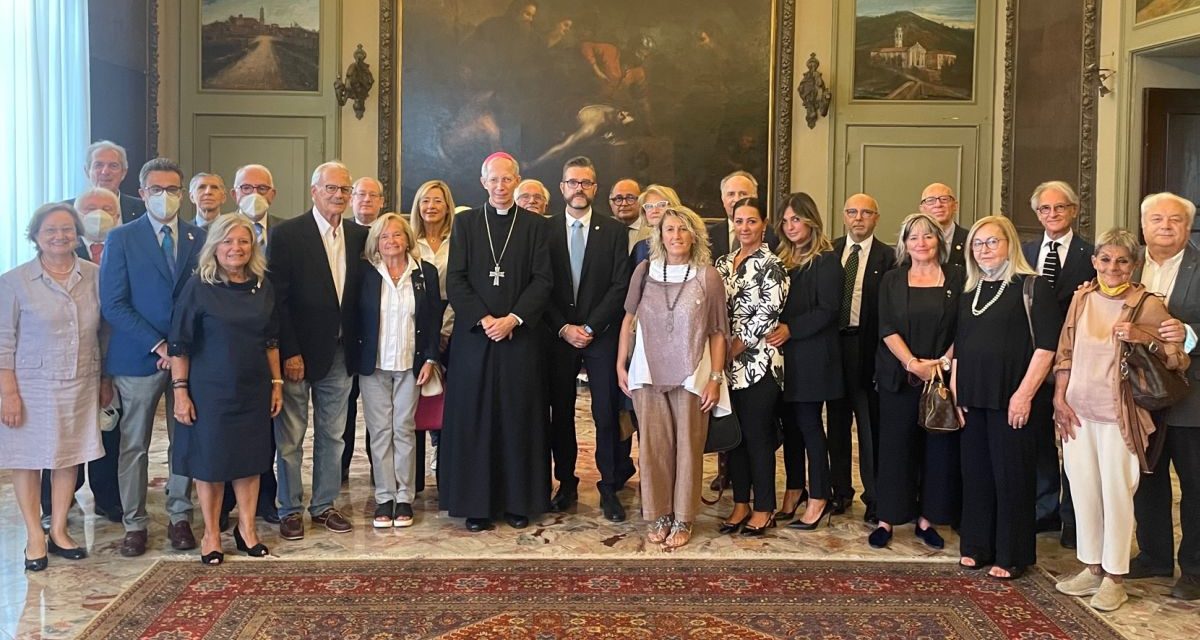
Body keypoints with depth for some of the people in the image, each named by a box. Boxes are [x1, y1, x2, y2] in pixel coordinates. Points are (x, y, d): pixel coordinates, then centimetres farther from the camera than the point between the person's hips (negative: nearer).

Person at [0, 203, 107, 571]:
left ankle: (59, 531, 22)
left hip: (80, 386, 3)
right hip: (32, 386, -3)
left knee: (69, 456, 9)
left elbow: (104, 332, 9)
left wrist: (105, 381, 11)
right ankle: (34, 537, 17)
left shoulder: (94, 276, 2)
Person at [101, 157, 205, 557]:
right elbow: (113, 305, -6)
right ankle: (135, 525, 15)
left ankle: (180, 518, 19)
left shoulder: (200, 239, 7)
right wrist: (158, 345, -13)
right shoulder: (121, 238, 0)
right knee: (134, 445, 5)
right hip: (138, 357, -2)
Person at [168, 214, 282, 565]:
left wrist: (276, 382, 9)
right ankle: (211, 534, 20)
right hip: (210, 389, -4)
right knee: (211, 460, 5)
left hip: (253, 388, 4)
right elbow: (180, 344, -7)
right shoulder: (198, 286, -8)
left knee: (250, 457, 10)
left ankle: (246, 528, 25)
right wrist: (180, 390, -10)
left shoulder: (263, 286, 4)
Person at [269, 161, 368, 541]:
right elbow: (277, 298, -11)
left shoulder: (359, 236, 6)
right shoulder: (287, 234, -8)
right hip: (297, 352, -5)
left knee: (332, 435, 12)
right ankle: (290, 509, 16)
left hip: (339, 352, 5)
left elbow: (359, 292, 10)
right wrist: (289, 352, -15)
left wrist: (355, 345, 2)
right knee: (291, 436, 4)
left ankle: (324, 505, 24)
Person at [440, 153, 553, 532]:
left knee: (519, 419, 3)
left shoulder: (535, 225, 6)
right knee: (474, 420, 2)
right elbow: (455, 280, 1)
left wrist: (513, 319, -12)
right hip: (474, 337, 0)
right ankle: (476, 504, 10)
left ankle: (518, 501, 13)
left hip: (520, 335, 0)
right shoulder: (465, 222, 8)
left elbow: (543, 280, -1)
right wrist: (483, 319, -11)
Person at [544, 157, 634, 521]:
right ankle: (566, 484, 18)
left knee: (607, 415, -1)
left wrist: (590, 328, -10)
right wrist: (563, 328, -8)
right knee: (561, 413, 7)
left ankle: (610, 488, 8)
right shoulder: (545, 230, 5)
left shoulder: (615, 231, 4)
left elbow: (620, 286, -2)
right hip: (557, 336, 1)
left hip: (602, 335, -1)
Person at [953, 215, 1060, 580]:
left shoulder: (1033, 287, -5)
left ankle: (1011, 555, 12)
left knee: (1011, 475, 1)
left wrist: (1024, 393, -16)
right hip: (973, 399, 6)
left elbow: (1046, 345, -11)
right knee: (975, 473, 11)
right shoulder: (969, 293, 15)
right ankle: (977, 546, 23)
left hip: (1011, 399, -6)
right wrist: (955, 392, 9)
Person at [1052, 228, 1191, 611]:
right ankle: (1092, 568, 26)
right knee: (1084, 490, 11)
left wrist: (1145, 338, -24)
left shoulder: (1148, 305, -8)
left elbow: (1178, 360, -8)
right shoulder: (1082, 298, 5)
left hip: (1119, 415, -4)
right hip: (1077, 411, 4)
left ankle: (1114, 578, 17)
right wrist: (1060, 399, 3)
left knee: (1116, 493, 3)